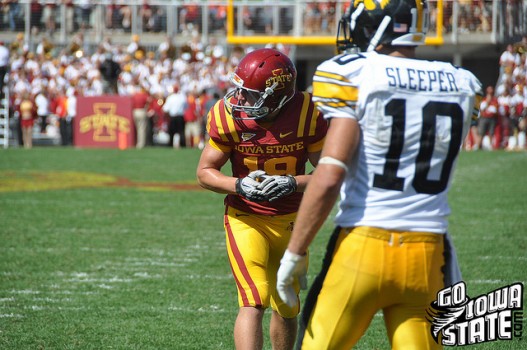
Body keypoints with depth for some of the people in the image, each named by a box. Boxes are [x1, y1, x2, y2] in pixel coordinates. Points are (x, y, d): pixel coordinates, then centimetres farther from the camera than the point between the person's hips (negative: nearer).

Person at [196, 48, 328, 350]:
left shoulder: (308, 114, -18)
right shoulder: (229, 116, -17)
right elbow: (205, 172, -8)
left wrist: (292, 183, -30)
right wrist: (241, 186, -27)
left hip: (291, 221, 2)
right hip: (246, 219, -2)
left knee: (287, 309, 16)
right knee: (254, 302, -20)